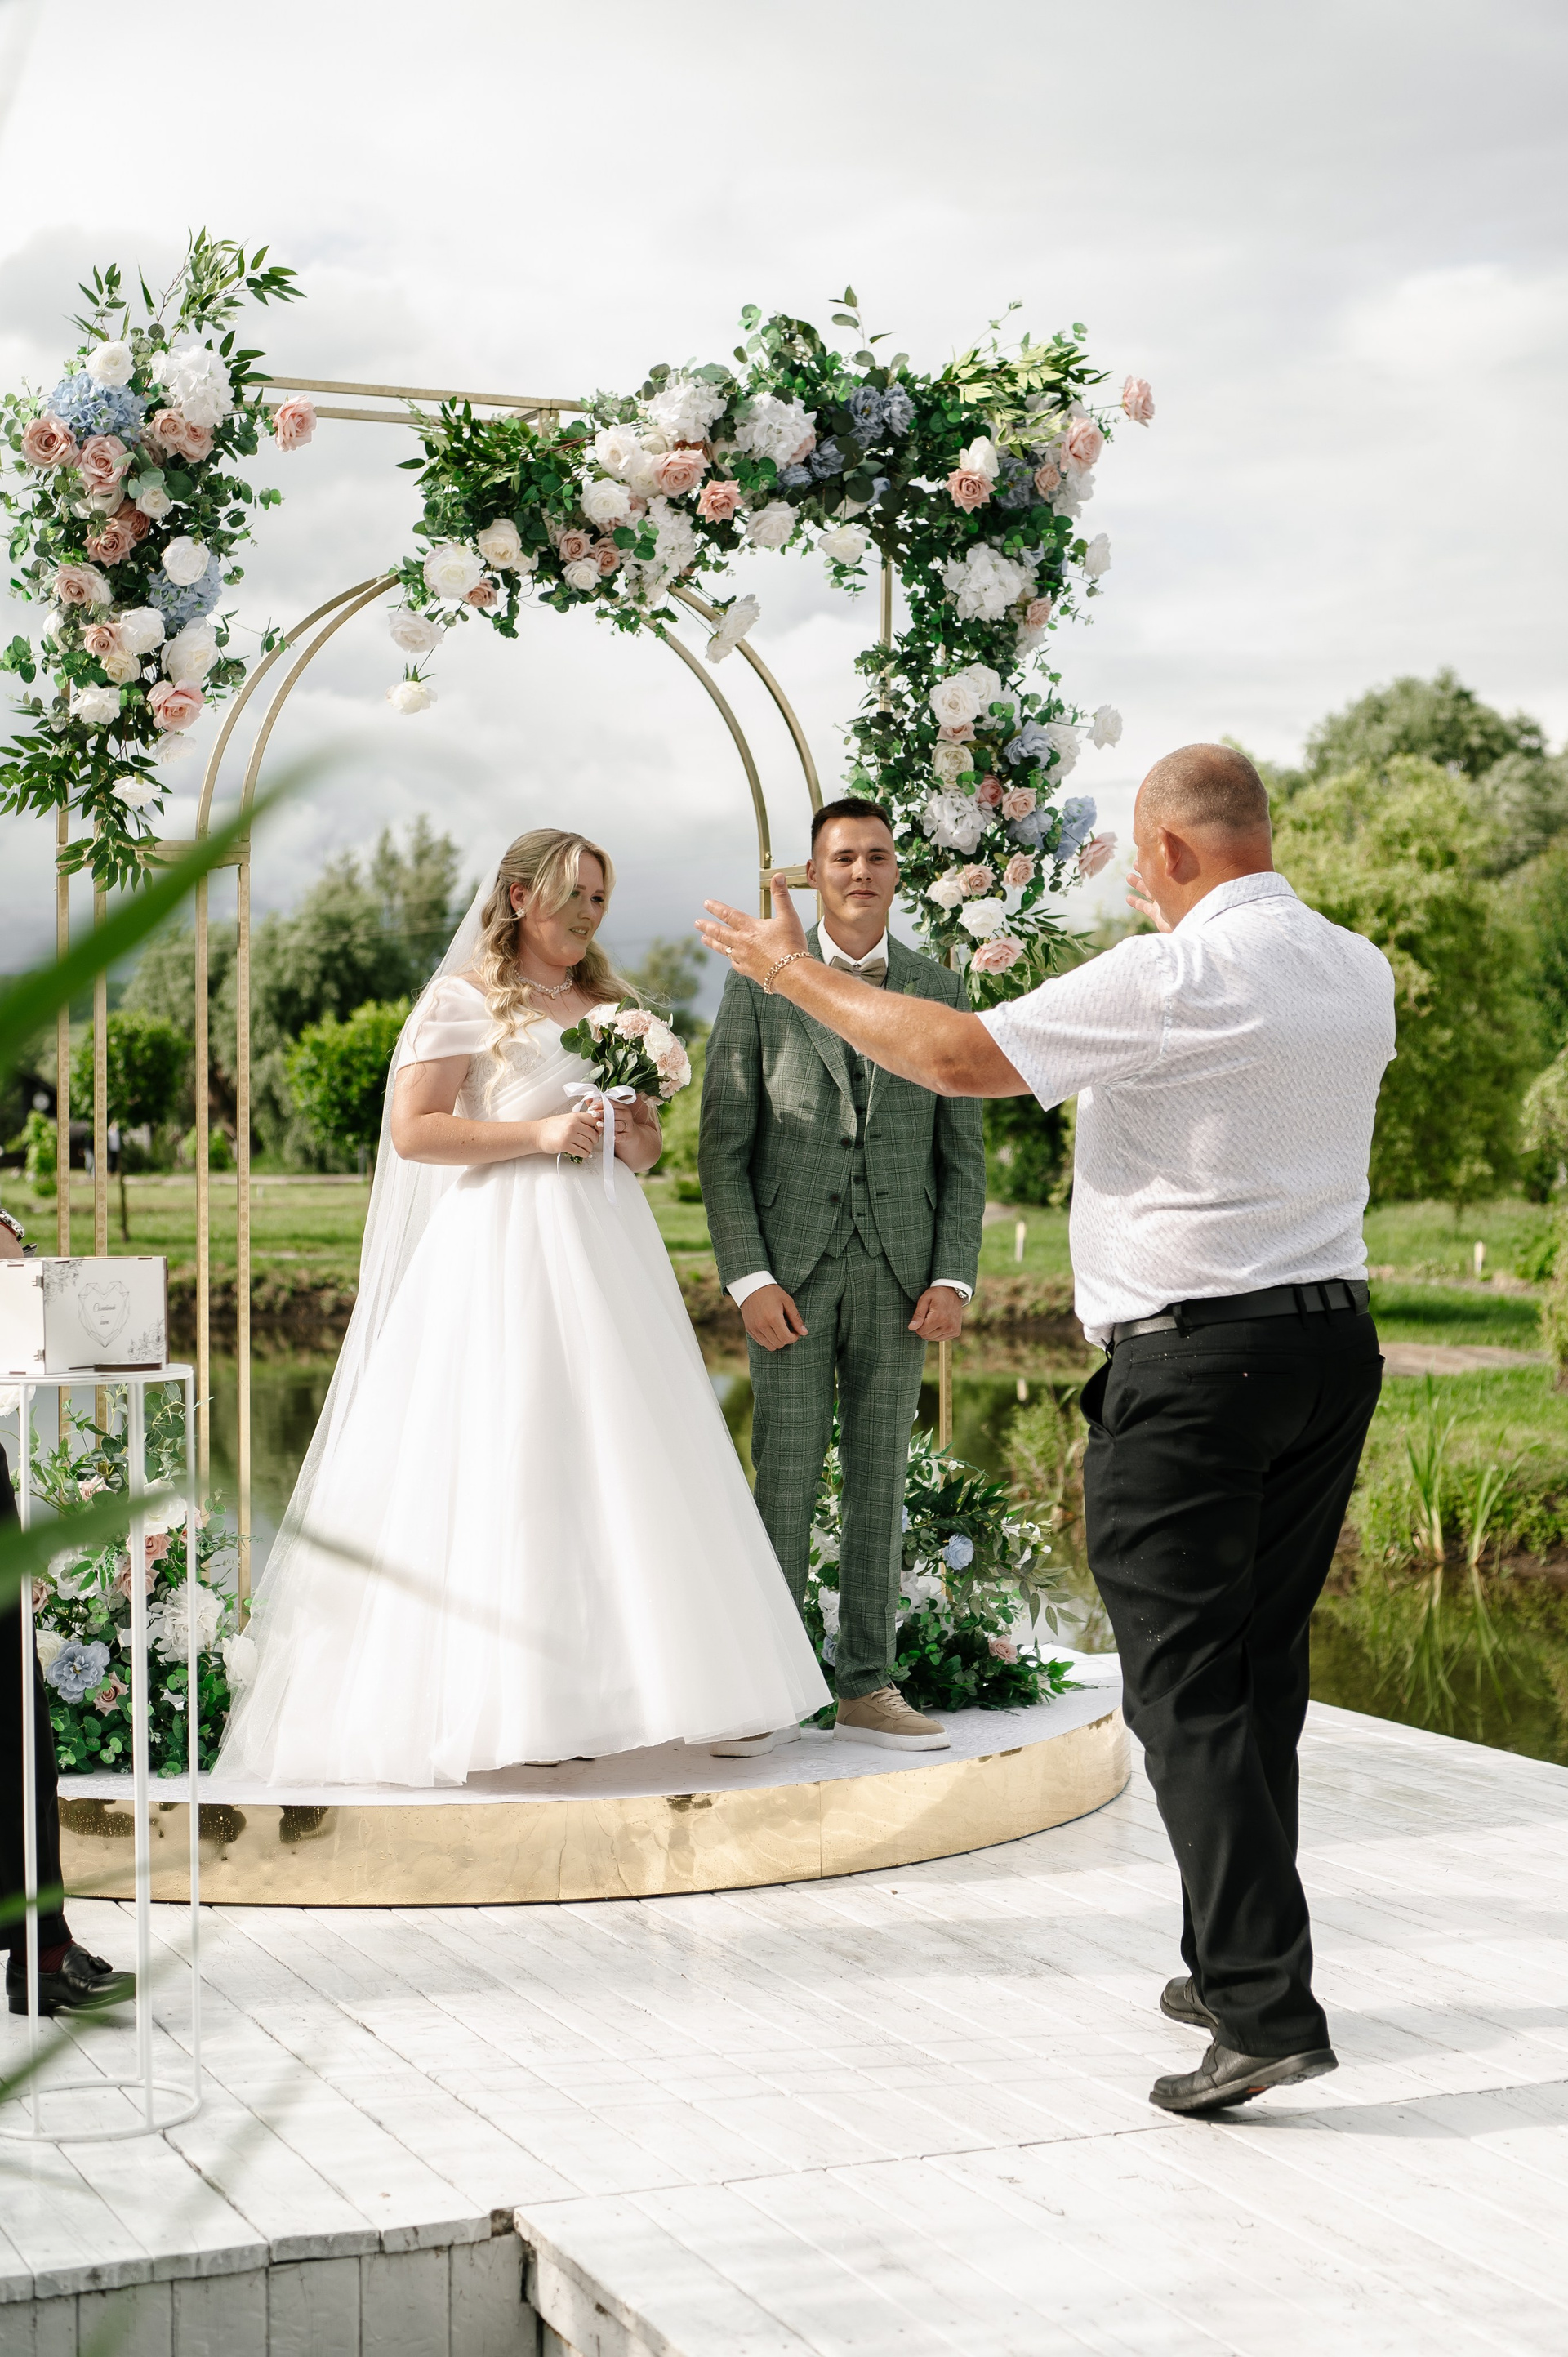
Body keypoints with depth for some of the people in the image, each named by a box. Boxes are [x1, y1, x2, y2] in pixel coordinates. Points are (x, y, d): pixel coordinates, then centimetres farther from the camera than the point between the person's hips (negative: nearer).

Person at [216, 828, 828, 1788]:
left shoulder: (610, 1007, 19)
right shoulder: (465, 999, 0)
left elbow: (648, 1136, 24)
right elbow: (413, 1131, -8)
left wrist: (635, 1139, 0)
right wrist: (538, 1134, -14)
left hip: (606, 1246, 6)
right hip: (504, 1251, -6)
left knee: (617, 1455, 1)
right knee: (503, 1465, -10)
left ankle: (614, 1684, 4)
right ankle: (503, 1703, -9)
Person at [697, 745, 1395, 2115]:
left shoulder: (1169, 983, -13)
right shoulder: (1360, 974, 10)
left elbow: (960, 1057, -12)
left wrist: (795, 973, 1)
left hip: (1192, 1359, -8)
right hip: (1334, 1339, 8)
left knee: (1187, 1686, -4)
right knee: (1262, 1670, 15)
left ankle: (1266, 2011, -9)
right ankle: (1235, 1963, 25)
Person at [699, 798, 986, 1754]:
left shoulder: (940, 991, 8)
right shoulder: (760, 983, 2)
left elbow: (962, 1152, 8)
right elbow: (723, 1144, -1)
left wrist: (954, 1279, -3)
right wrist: (748, 1279, -10)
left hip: (900, 1273, 2)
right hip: (791, 1271, -2)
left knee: (881, 1482, 5)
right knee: (786, 1479, -2)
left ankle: (868, 1689, 11)